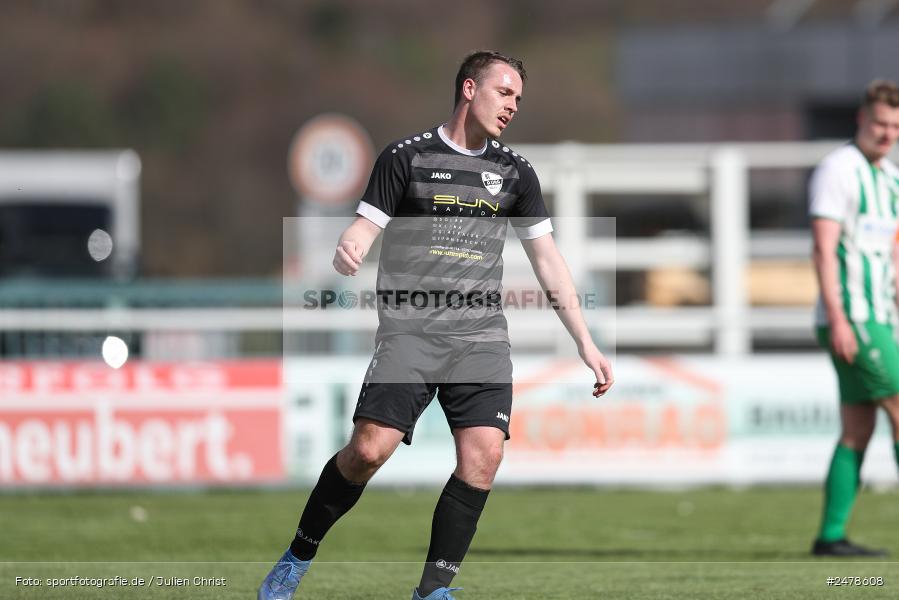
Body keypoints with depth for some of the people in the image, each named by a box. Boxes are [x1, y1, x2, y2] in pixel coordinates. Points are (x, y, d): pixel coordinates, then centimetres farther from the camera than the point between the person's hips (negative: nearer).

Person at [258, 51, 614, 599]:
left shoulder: (515, 172, 13)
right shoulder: (407, 158, 2)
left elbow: (548, 260, 16)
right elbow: (364, 229, 0)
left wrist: (586, 343, 11)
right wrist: (347, 251, -26)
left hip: (481, 337, 3)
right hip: (410, 328, -3)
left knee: (484, 453, -17)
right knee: (370, 449, -17)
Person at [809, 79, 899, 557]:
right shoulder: (838, 170, -10)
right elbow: (823, 248, -17)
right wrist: (837, 318, -23)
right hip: (852, 317, -9)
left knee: (857, 432, 6)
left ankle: (831, 535, 7)